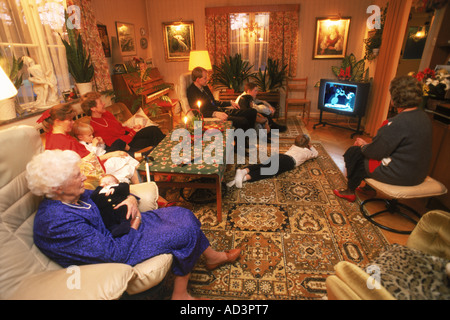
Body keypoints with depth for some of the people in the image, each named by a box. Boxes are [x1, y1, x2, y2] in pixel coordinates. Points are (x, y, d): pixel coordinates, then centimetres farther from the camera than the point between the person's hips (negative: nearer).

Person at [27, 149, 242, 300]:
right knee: (185, 233, -10)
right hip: (120, 250, -9)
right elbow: (115, 253, -29)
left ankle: (213, 257, 26)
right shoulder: (60, 222, -31)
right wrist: (134, 227, -14)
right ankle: (180, 294, 15)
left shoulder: (69, 197, -4)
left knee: (183, 215, 4)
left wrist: (130, 199, -11)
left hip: (116, 228, 9)